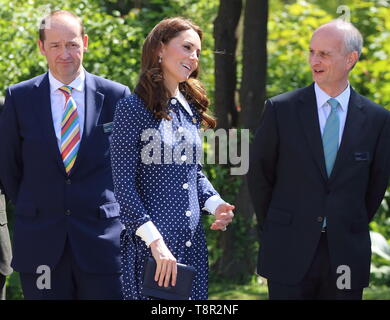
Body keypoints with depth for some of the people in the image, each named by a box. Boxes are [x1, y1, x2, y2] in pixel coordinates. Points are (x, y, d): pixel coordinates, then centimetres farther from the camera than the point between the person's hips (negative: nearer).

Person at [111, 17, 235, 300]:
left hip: (193, 243, 7)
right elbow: (124, 186, -12)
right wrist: (155, 242, -20)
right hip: (150, 244, -7)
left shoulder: (190, 109, 13)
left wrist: (215, 205, 0)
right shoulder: (132, 108, -8)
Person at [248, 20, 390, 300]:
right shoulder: (280, 109, -2)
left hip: (347, 254, 1)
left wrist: (353, 229, 13)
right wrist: (275, 231, 9)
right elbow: (259, 174, 5)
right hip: (289, 252, -1)